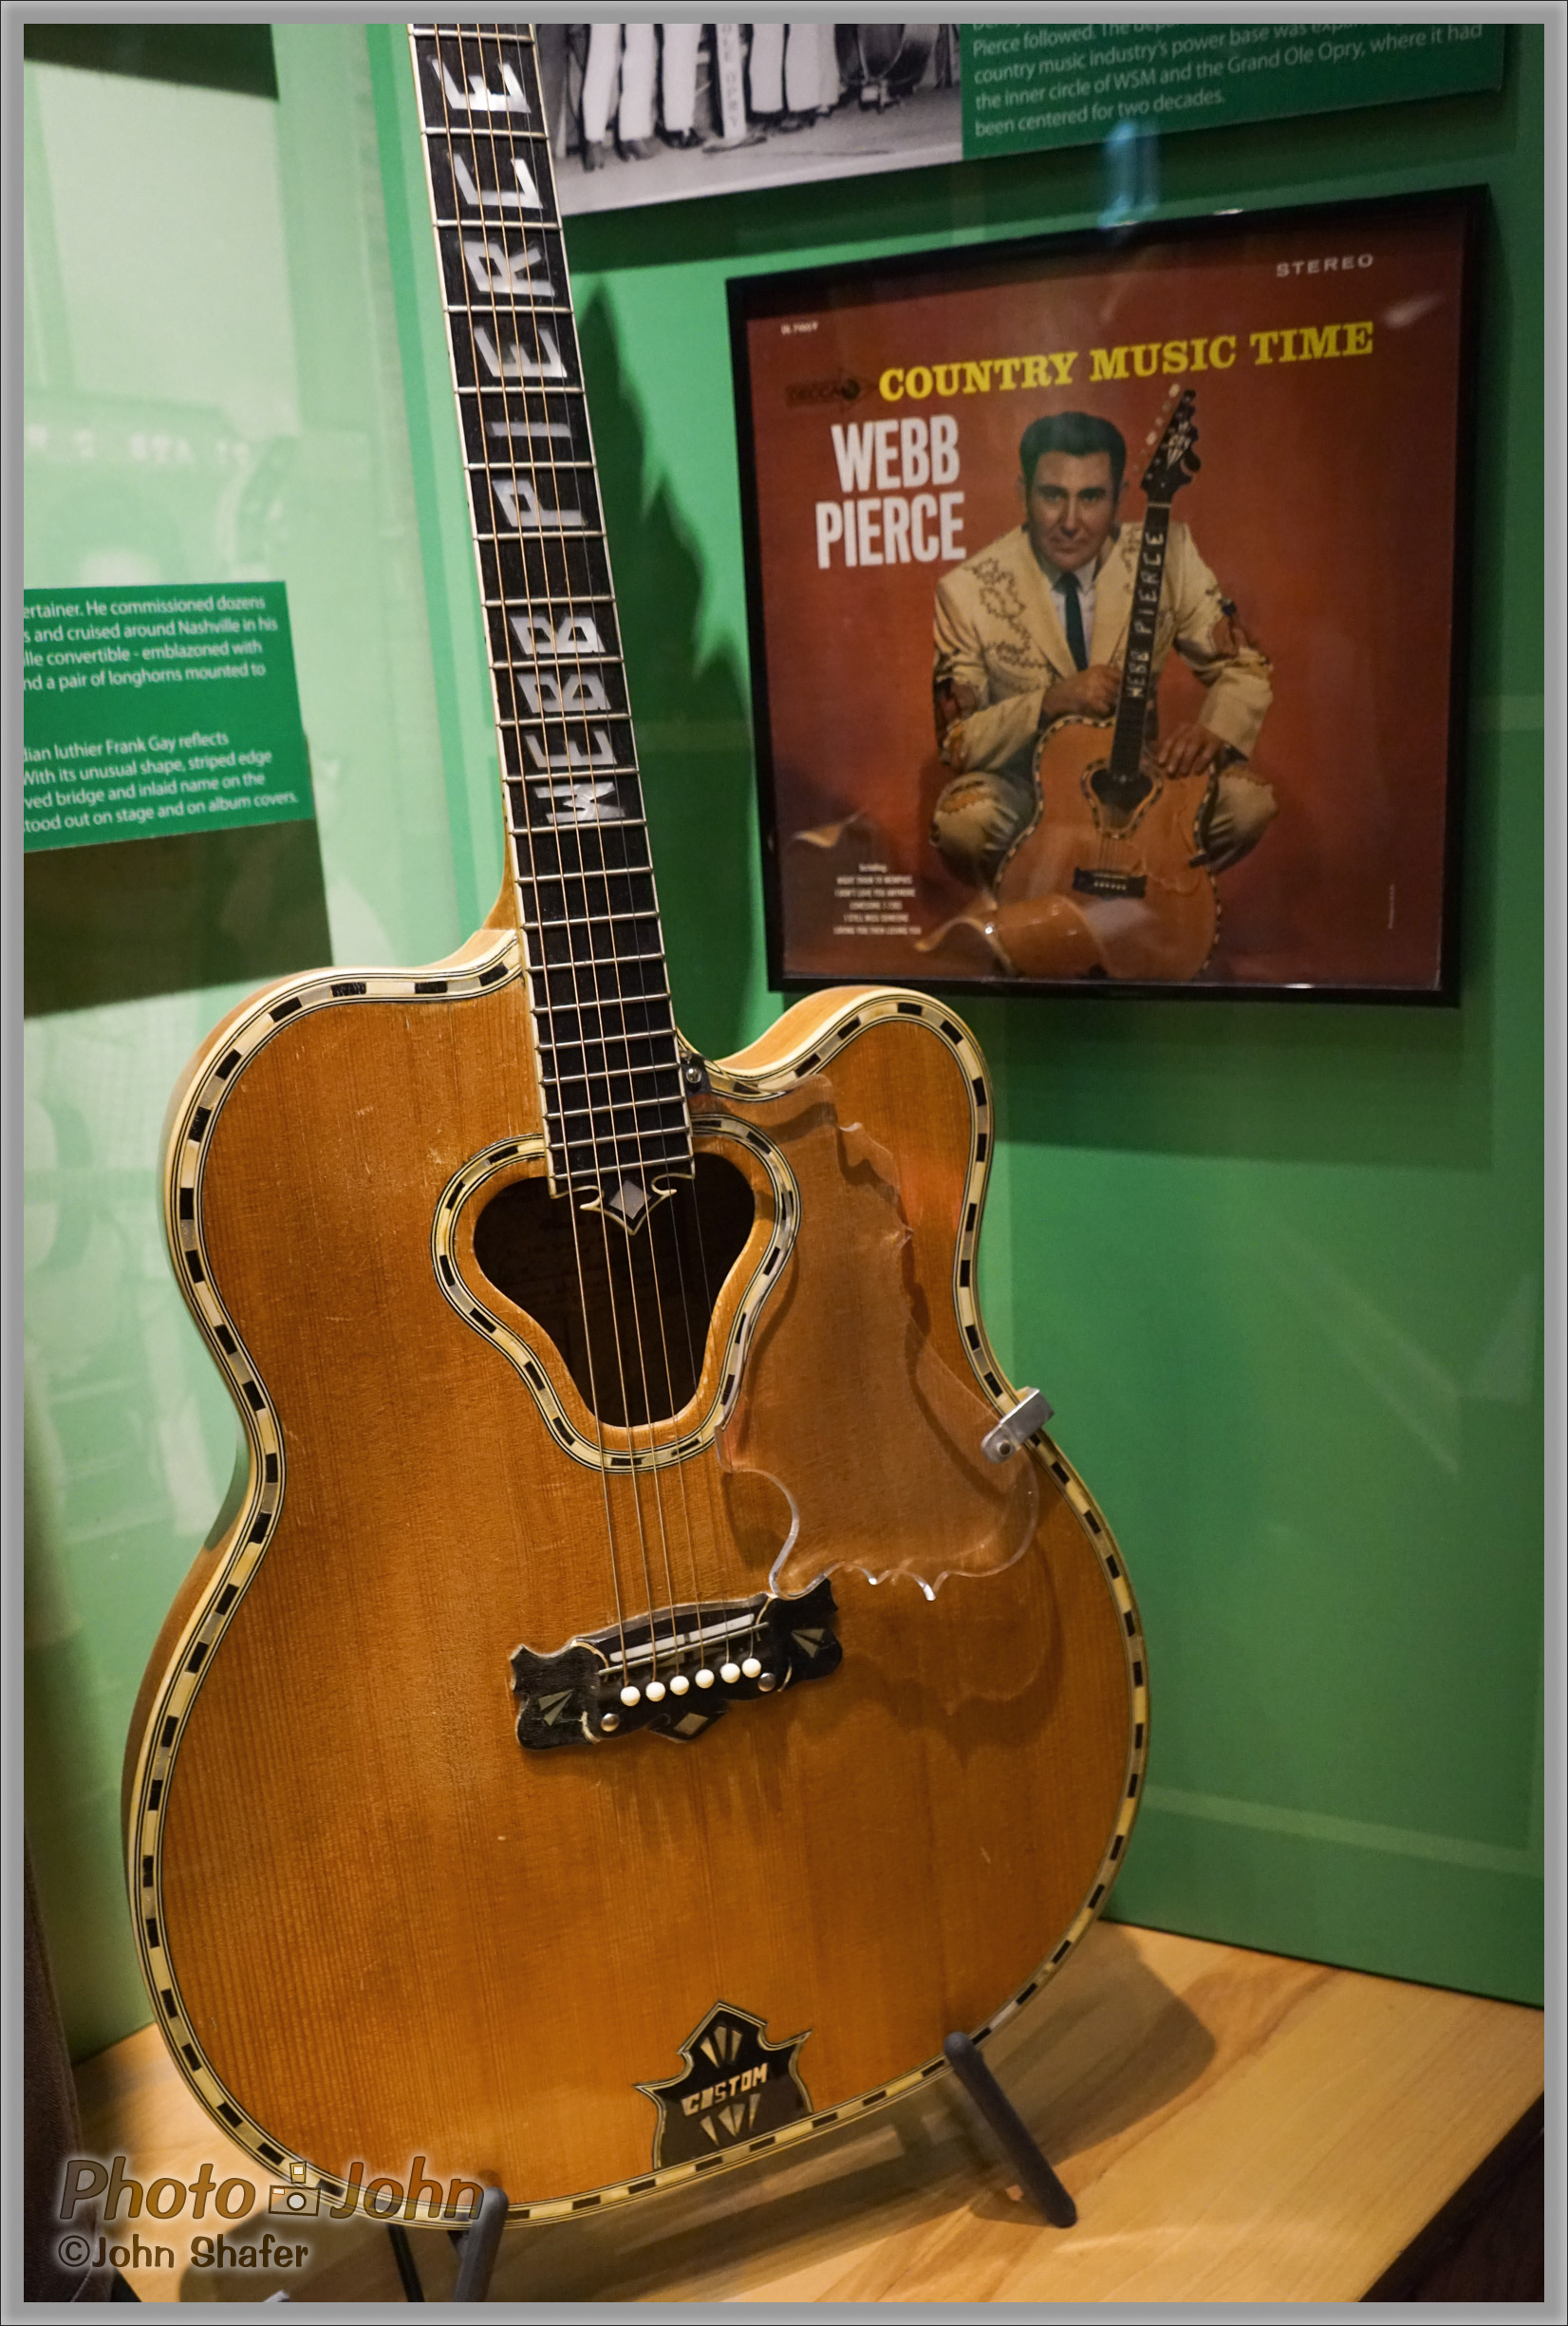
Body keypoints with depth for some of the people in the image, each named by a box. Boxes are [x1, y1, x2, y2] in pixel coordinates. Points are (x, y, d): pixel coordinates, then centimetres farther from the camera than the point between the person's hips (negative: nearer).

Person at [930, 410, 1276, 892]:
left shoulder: (1168, 553, -8)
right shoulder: (967, 591, -14)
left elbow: (1245, 666, -1)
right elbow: (954, 741, -12)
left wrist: (1214, 731, -24)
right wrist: (1051, 701, -29)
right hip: (1024, 783, -2)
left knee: (1249, 803, -23)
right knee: (961, 823, -34)